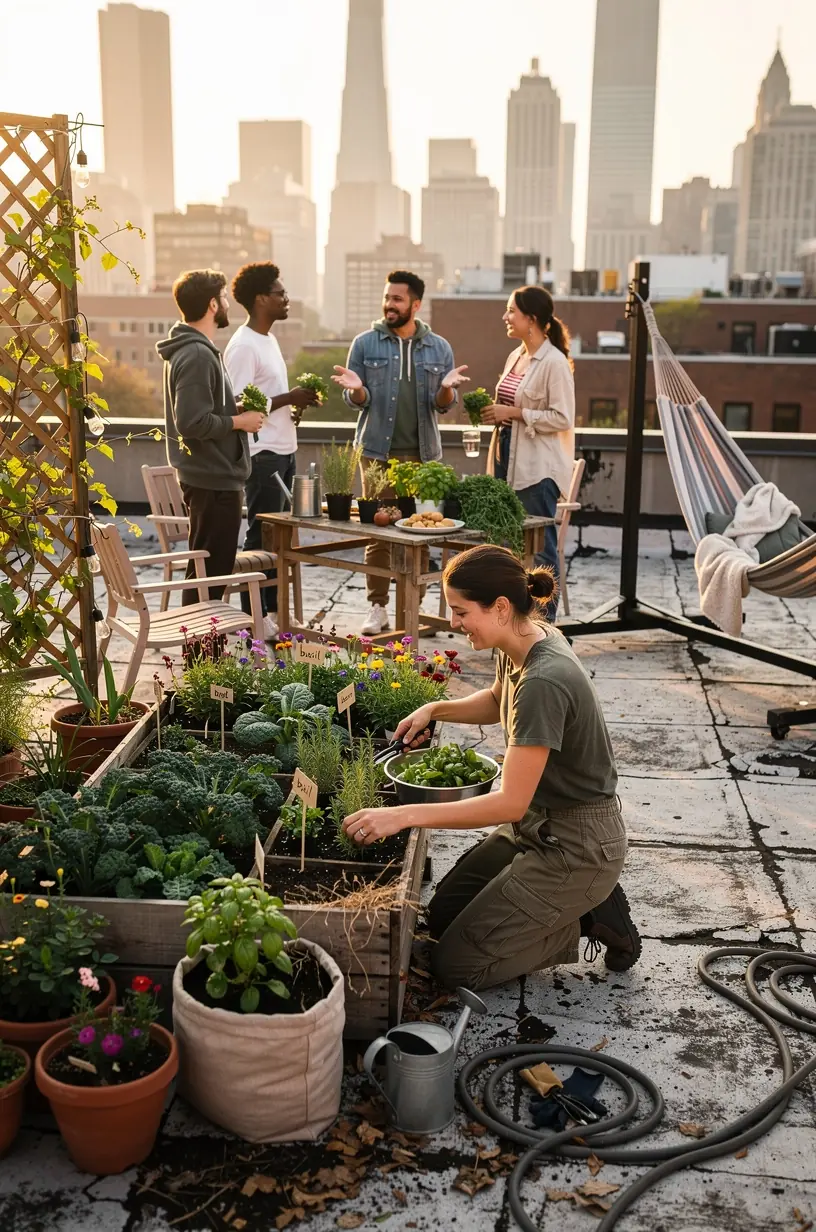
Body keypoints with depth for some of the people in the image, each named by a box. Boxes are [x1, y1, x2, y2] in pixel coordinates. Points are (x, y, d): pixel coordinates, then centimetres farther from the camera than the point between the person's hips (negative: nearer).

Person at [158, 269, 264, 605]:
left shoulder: (188, 349, 14)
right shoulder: (198, 355, -18)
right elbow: (193, 423, -26)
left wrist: (234, 410, 9)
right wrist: (238, 421, -13)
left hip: (208, 476, 11)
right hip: (213, 479, -11)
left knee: (205, 569, 17)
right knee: (211, 570, -4)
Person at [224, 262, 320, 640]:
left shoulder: (268, 339, 15)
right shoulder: (243, 346, -15)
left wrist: (297, 401, 4)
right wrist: (288, 398, -17)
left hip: (283, 450, 10)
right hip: (262, 453, -10)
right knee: (262, 535, -4)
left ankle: (274, 609, 22)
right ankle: (254, 617, 3)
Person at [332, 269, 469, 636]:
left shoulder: (439, 347, 7)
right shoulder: (365, 343, 4)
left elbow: (443, 405, 7)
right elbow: (358, 400, 4)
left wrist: (446, 388, -16)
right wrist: (355, 389, -20)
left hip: (422, 453, 1)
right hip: (379, 450, -1)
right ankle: (378, 607, 7)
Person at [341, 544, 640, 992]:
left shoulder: (543, 681, -31)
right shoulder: (521, 644, -3)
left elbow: (510, 802, -30)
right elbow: (497, 703, 22)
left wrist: (404, 815, -31)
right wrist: (435, 710, 5)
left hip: (576, 848, -9)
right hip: (536, 825, 9)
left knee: (456, 964, -4)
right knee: (442, 915, 17)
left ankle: (590, 918, 5)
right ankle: (580, 904, 15)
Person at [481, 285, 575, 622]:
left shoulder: (554, 362, -12)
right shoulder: (515, 356, 13)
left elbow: (562, 418, -16)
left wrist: (514, 413, -16)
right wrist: (495, 413, 5)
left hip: (538, 468, -9)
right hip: (509, 461, 9)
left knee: (540, 548, -3)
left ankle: (544, 622, 6)